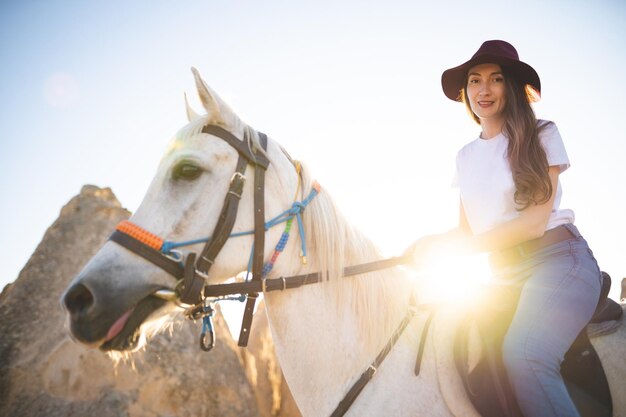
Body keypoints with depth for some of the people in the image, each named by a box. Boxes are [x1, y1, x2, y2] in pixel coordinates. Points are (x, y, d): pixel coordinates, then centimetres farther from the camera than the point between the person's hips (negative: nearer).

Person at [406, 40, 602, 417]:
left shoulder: (541, 135, -1)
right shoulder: (466, 156, 16)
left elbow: (537, 219, -11)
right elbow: (467, 229, 17)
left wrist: (446, 244, -17)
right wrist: (432, 245, -7)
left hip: (559, 259, -6)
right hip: (506, 272, 6)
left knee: (524, 354, -32)